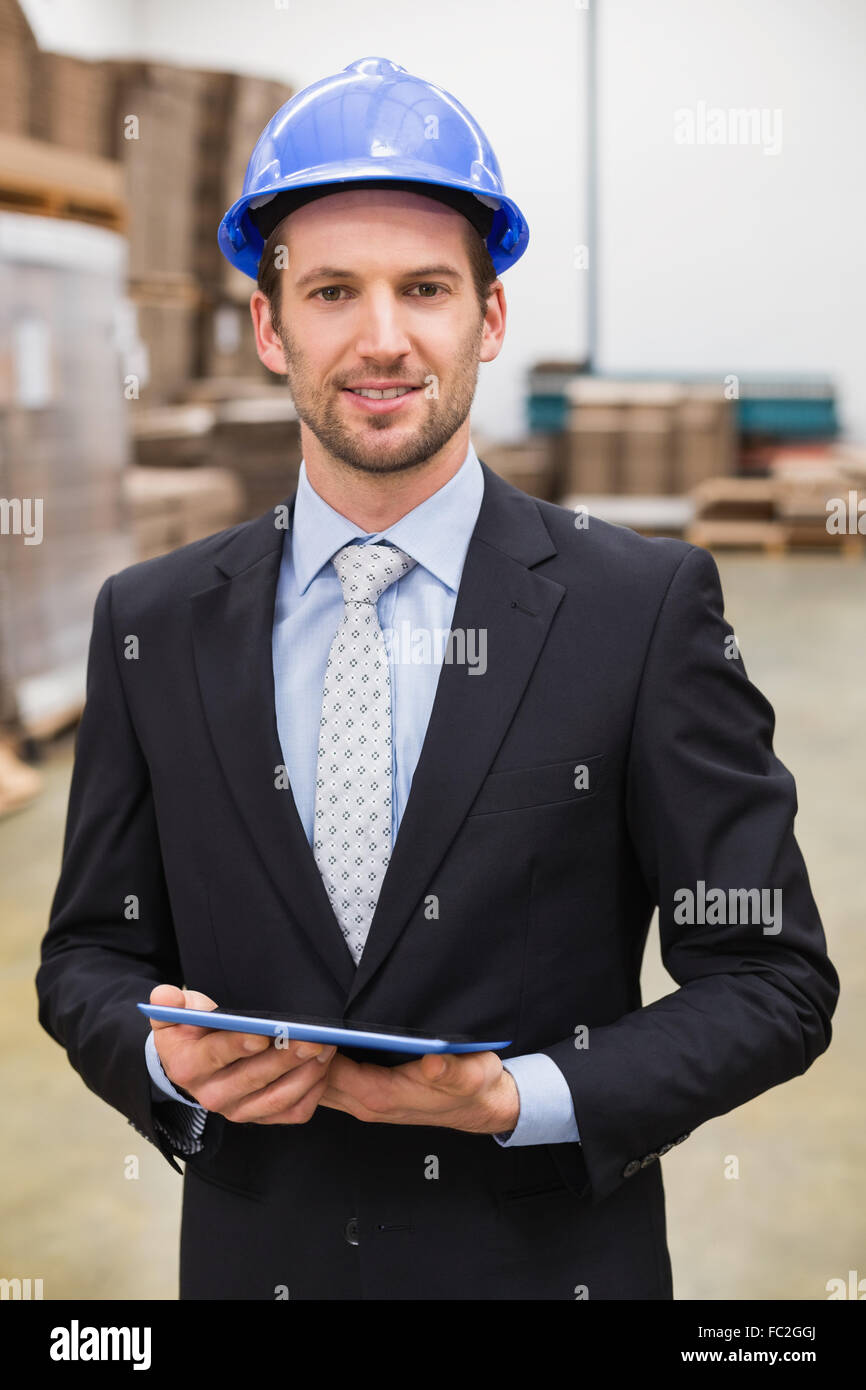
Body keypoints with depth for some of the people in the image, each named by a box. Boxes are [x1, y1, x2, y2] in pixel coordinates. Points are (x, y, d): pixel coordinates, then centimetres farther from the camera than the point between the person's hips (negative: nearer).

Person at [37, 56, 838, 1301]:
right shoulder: (153, 624, -1)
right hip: (254, 1256, 2)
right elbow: (90, 951, 6)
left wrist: (524, 1098, -20)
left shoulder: (649, 605, -10)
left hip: (549, 1257, -2)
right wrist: (168, 1059, -14)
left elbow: (773, 980, -8)